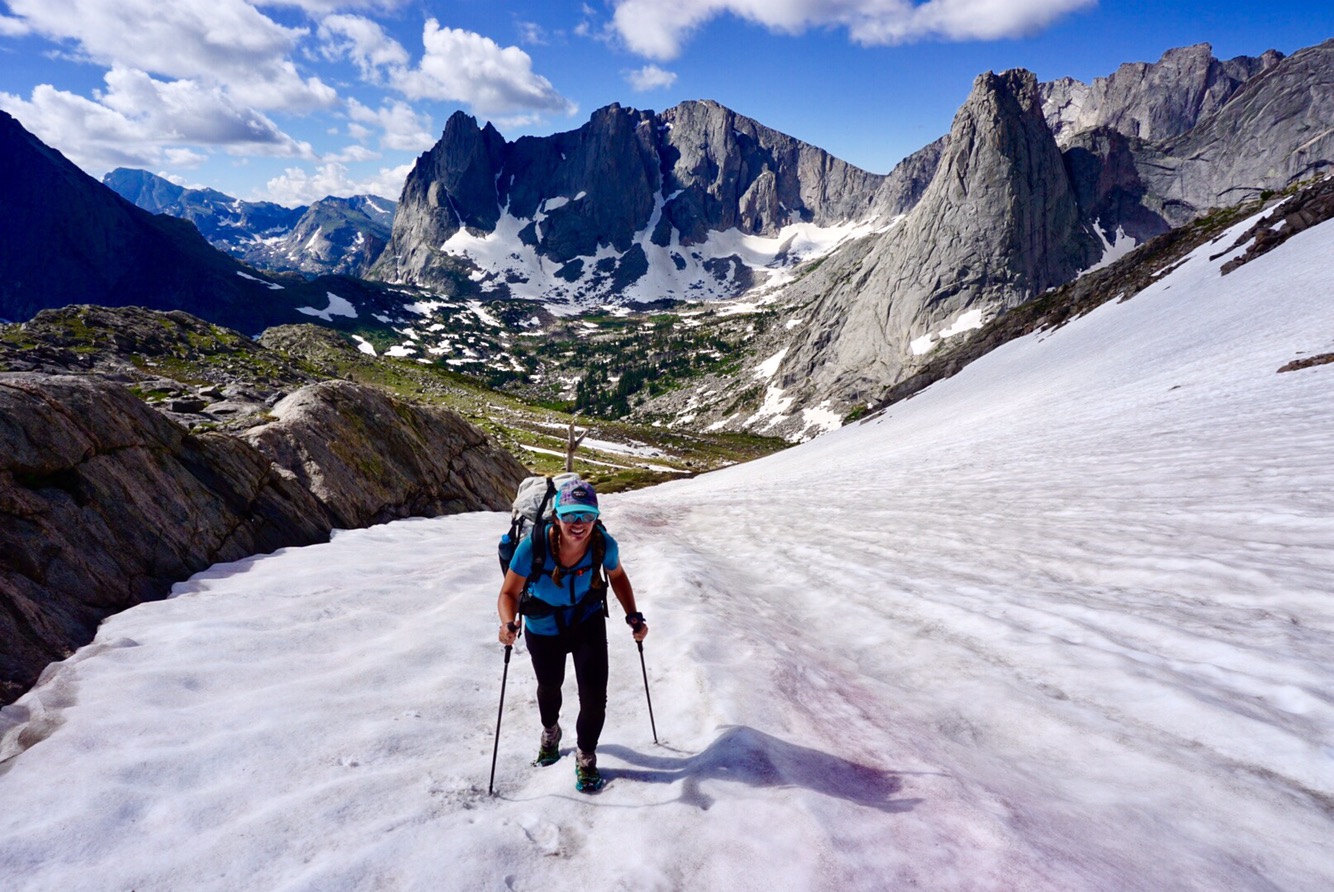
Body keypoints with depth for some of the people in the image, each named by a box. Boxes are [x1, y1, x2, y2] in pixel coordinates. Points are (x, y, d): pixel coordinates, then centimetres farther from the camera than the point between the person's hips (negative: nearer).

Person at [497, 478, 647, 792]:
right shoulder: (533, 546, -35)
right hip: (543, 630, 0)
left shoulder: (604, 545, -28)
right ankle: (550, 732, 61)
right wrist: (508, 624, -45)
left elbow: (617, 576, -6)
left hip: (588, 622, 0)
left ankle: (585, 757, 25)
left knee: (594, 695, -7)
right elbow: (509, 592, -25)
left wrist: (633, 616, -13)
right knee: (549, 685, 25)